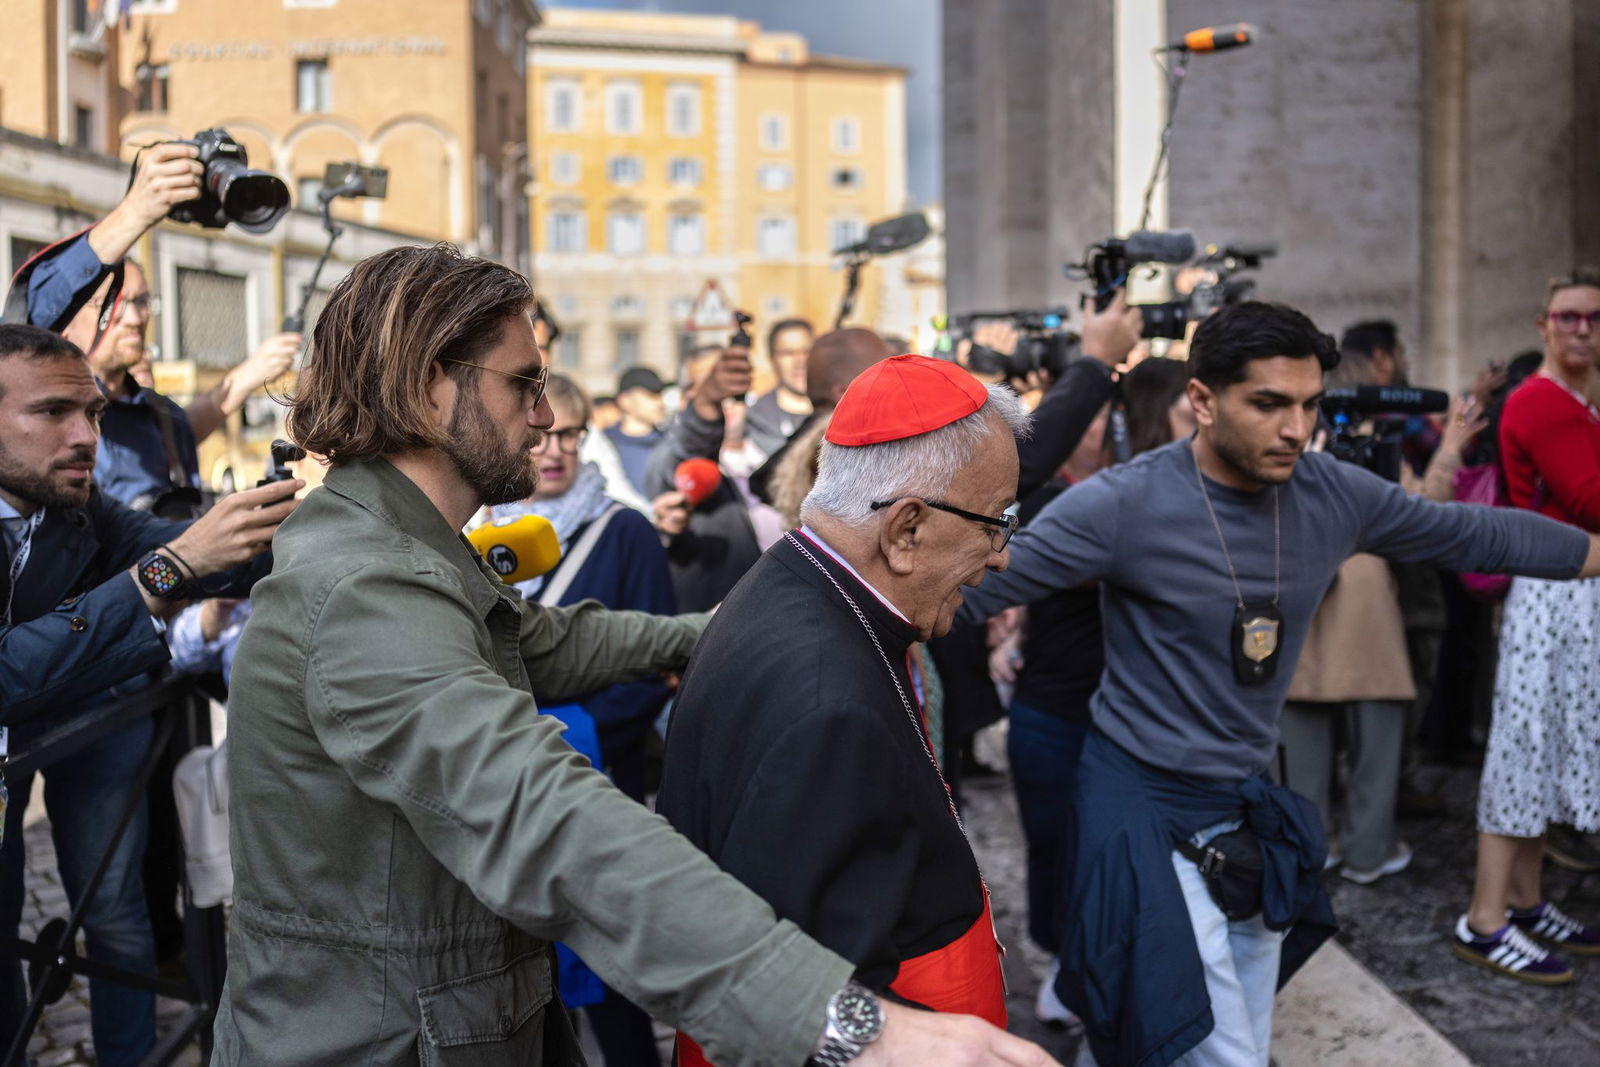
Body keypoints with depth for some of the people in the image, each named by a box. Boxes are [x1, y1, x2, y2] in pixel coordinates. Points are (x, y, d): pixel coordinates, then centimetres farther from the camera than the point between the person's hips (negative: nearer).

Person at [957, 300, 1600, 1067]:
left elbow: (1476, 534, 10)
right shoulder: (1123, 504, -20)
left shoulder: (1336, 494, -2)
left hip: (1250, 807, 6)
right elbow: (978, 582, -20)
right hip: (1145, 803, -6)